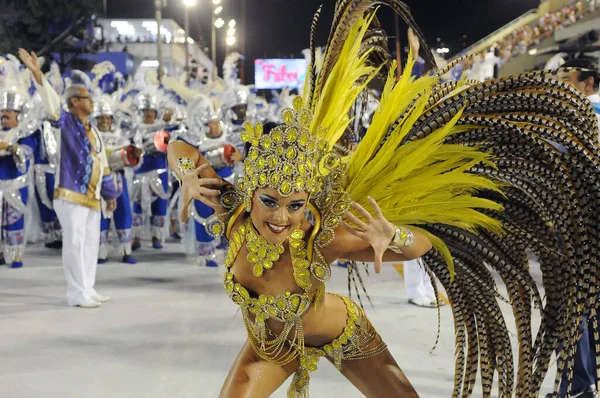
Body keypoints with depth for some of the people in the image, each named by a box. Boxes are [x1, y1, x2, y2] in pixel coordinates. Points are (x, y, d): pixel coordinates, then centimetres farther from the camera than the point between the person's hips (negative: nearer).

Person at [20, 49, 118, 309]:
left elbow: (102, 164, 19)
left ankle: (87, 290, 20)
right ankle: (77, 293, -1)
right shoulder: (66, 121, -3)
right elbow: (51, 102, -22)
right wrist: (37, 74, -36)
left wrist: (109, 193, 17)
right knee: (75, 242, -6)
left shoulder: (93, 130, 17)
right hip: (71, 194, -7)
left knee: (91, 242, 11)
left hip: (91, 196, 8)